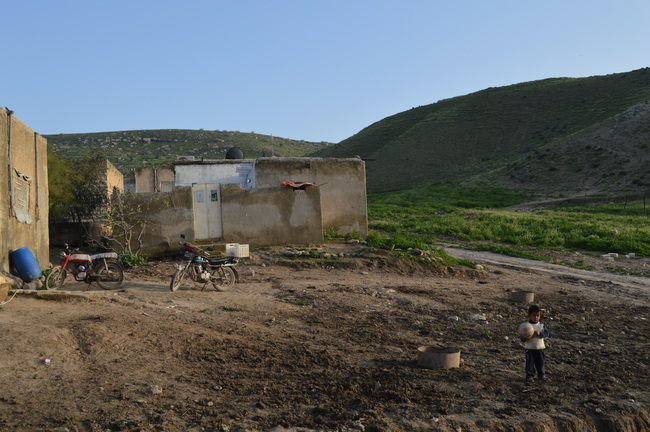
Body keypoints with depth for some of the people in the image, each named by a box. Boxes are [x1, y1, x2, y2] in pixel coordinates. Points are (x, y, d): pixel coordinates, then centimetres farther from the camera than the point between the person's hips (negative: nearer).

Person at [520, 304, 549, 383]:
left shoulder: (541, 325, 2)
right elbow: (522, 336, -1)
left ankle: (542, 375, 28)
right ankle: (530, 376, 6)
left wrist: (539, 333, -25)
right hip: (530, 348, -2)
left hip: (540, 348, 2)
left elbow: (546, 333, -8)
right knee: (530, 362, -2)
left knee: (541, 362, 11)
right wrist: (523, 338, -24)